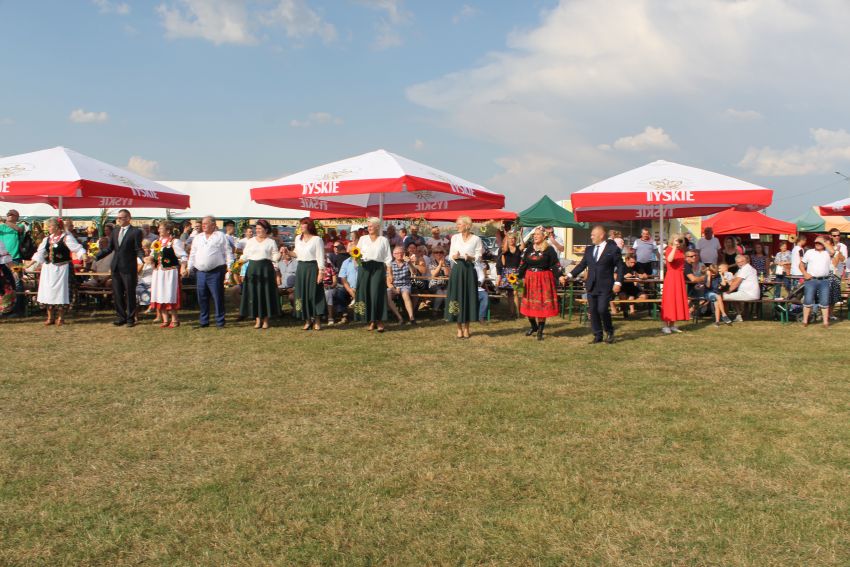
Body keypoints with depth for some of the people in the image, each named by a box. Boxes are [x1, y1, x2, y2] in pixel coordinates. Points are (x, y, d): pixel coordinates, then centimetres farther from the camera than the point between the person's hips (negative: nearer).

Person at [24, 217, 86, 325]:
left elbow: (77, 248, -15)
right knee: (48, 291, 6)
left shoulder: (66, 238, -7)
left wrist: (84, 256, -32)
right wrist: (30, 263, 13)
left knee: (61, 291, -3)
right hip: (48, 268, 6)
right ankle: (50, 317, 14)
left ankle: (59, 317, 6)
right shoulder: (47, 239, 11)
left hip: (62, 268, -6)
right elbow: (40, 253, 16)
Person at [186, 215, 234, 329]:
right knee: (202, 298, 8)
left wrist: (230, 266, -9)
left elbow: (228, 252, 0)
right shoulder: (197, 237, 17)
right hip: (201, 272, 5)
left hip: (216, 272, -5)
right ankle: (203, 321, 18)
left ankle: (220, 322, 4)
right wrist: (188, 268, 13)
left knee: (218, 298, -3)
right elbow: (193, 254, 20)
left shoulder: (220, 236, 3)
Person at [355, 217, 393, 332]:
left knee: (377, 294, -9)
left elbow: (388, 258, 7)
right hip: (364, 267, 2)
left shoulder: (384, 240, 9)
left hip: (378, 268, -2)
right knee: (365, 293, -1)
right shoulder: (363, 238, 13)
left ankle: (379, 321, -4)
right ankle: (371, 321, 8)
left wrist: (389, 274, 0)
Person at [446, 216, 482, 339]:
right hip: (456, 270, 2)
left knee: (468, 298, 1)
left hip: (469, 270, -2)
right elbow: (450, 256, 8)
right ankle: (459, 328, 10)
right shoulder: (454, 237, 7)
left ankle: (466, 328, 14)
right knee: (457, 297, 1)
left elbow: (479, 257, 0)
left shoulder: (476, 239, -1)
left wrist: (470, 258, -19)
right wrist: (454, 256, -13)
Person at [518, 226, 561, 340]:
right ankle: (534, 326, 28)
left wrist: (560, 276, -21)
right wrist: (519, 277, -1)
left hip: (544, 279, -4)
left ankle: (540, 331, 10)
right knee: (529, 304, 7)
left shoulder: (549, 249, -5)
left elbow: (555, 265, -7)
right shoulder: (529, 248, 8)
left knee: (542, 305, -1)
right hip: (530, 279, 4)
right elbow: (523, 264, 8)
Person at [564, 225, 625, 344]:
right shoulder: (589, 249, 13)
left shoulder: (613, 249, -2)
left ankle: (609, 332, 11)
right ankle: (597, 335, 17)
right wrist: (569, 275, 1)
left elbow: (620, 266, -2)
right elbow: (582, 265, 12)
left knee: (602, 309, -13)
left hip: (605, 286, -5)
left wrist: (618, 282, -12)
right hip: (591, 285, 5)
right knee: (593, 311, 5)